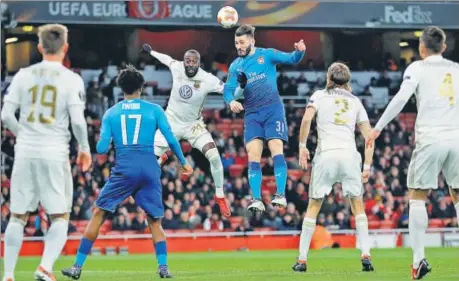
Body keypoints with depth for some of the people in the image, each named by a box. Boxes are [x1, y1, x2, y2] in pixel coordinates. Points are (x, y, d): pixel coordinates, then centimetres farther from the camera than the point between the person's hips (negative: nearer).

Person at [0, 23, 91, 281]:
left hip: (25, 153, 3)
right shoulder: (72, 80, -5)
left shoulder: (23, 76, 3)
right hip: (55, 154, -3)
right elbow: (78, 120, -10)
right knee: (60, 217, 8)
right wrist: (85, 148, 6)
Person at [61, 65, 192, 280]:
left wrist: (99, 143, 27)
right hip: (150, 170, 1)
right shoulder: (154, 110, 6)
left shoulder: (111, 113, 8)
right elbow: (171, 139, 2)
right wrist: (183, 162, 16)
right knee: (154, 221, 12)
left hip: (124, 170, -1)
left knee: (98, 214, 6)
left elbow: (101, 149, 4)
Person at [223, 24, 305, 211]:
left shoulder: (267, 55, 3)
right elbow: (228, 90, 5)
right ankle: (257, 200, -6)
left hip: (272, 109, -3)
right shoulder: (235, 66, 12)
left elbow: (291, 59, -5)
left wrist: (299, 51, -28)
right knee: (253, 156, -6)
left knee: (276, 150, -15)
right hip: (252, 114, 3)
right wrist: (231, 101, -19)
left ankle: (281, 195, -15)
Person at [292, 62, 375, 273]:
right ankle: (365, 255, -1)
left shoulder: (320, 96, 11)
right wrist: (367, 166, 14)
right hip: (350, 155, 2)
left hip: (326, 154, -1)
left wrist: (302, 146, 1)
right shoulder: (355, 101, 18)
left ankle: (302, 259, 8)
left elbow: (307, 119, -8)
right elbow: (368, 136, 12)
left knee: (313, 206, 10)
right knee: (358, 206, 14)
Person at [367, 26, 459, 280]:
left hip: (430, 138, -3)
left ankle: (419, 259, -6)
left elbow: (401, 98, -9)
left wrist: (378, 127, -4)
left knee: (417, 197, 5)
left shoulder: (418, 68, 3)